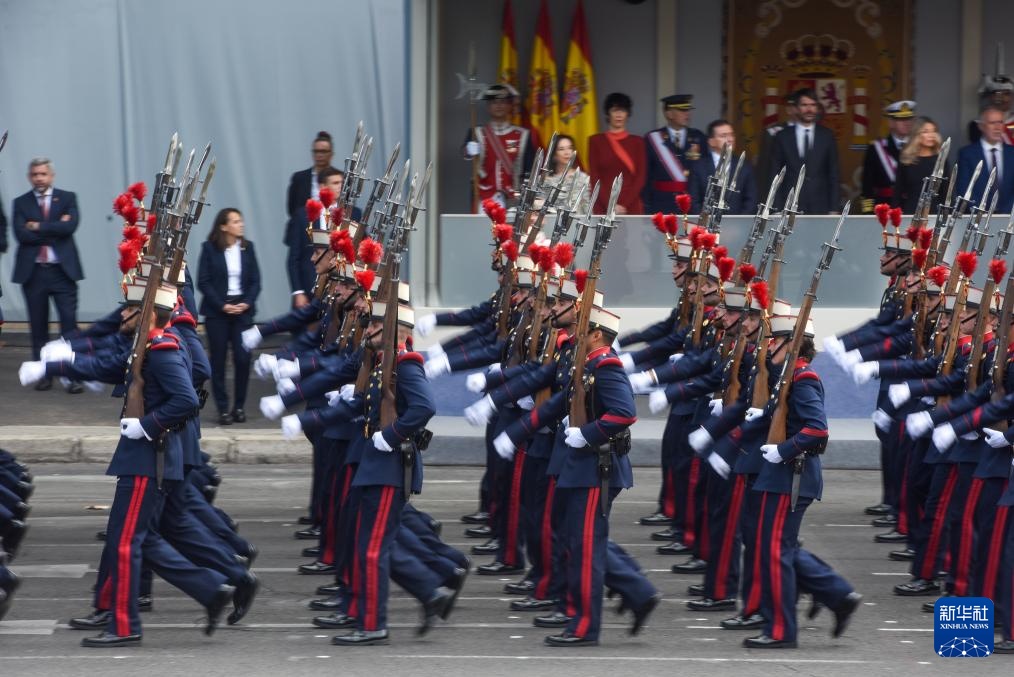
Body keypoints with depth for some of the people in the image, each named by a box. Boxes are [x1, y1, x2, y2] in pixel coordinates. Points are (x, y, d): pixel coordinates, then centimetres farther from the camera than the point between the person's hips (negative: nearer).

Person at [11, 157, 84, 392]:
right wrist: (54, 229, -11)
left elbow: (70, 226, -12)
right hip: (33, 272, 1)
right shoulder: (21, 203, 7)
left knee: (69, 322, -5)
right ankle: (43, 375, 12)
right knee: (38, 326, 5)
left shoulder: (67, 198, 6)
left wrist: (38, 227, -9)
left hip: (62, 270, -1)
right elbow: (21, 234, -8)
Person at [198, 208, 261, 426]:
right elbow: (203, 282, -4)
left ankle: (239, 406, 6)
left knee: (243, 358, -6)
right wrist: (222, 305, -12)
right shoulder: (210, 249, -2)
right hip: (217, 310, -2)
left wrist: (247, 303, -8)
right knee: (218, 360, 0)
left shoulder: (247, 247, 6)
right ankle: (223, 408, 5)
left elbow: (255, 280, 7)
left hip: (243, 309, 2)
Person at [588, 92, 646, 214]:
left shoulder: (637, 142, 9)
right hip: (603, 207, -1)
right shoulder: (596, 141, 7)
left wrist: (624, 205, -9)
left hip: (631, 207, 1)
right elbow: (594, 177, 1)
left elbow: (640, 176, 3)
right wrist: (610, 205, -10)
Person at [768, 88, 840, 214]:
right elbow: (774, 175, 7)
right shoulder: (782, 137, 7)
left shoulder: (827, 136, 9)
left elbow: (833, 175, 9)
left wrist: (833, 209, 3)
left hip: (820, 208, 0)